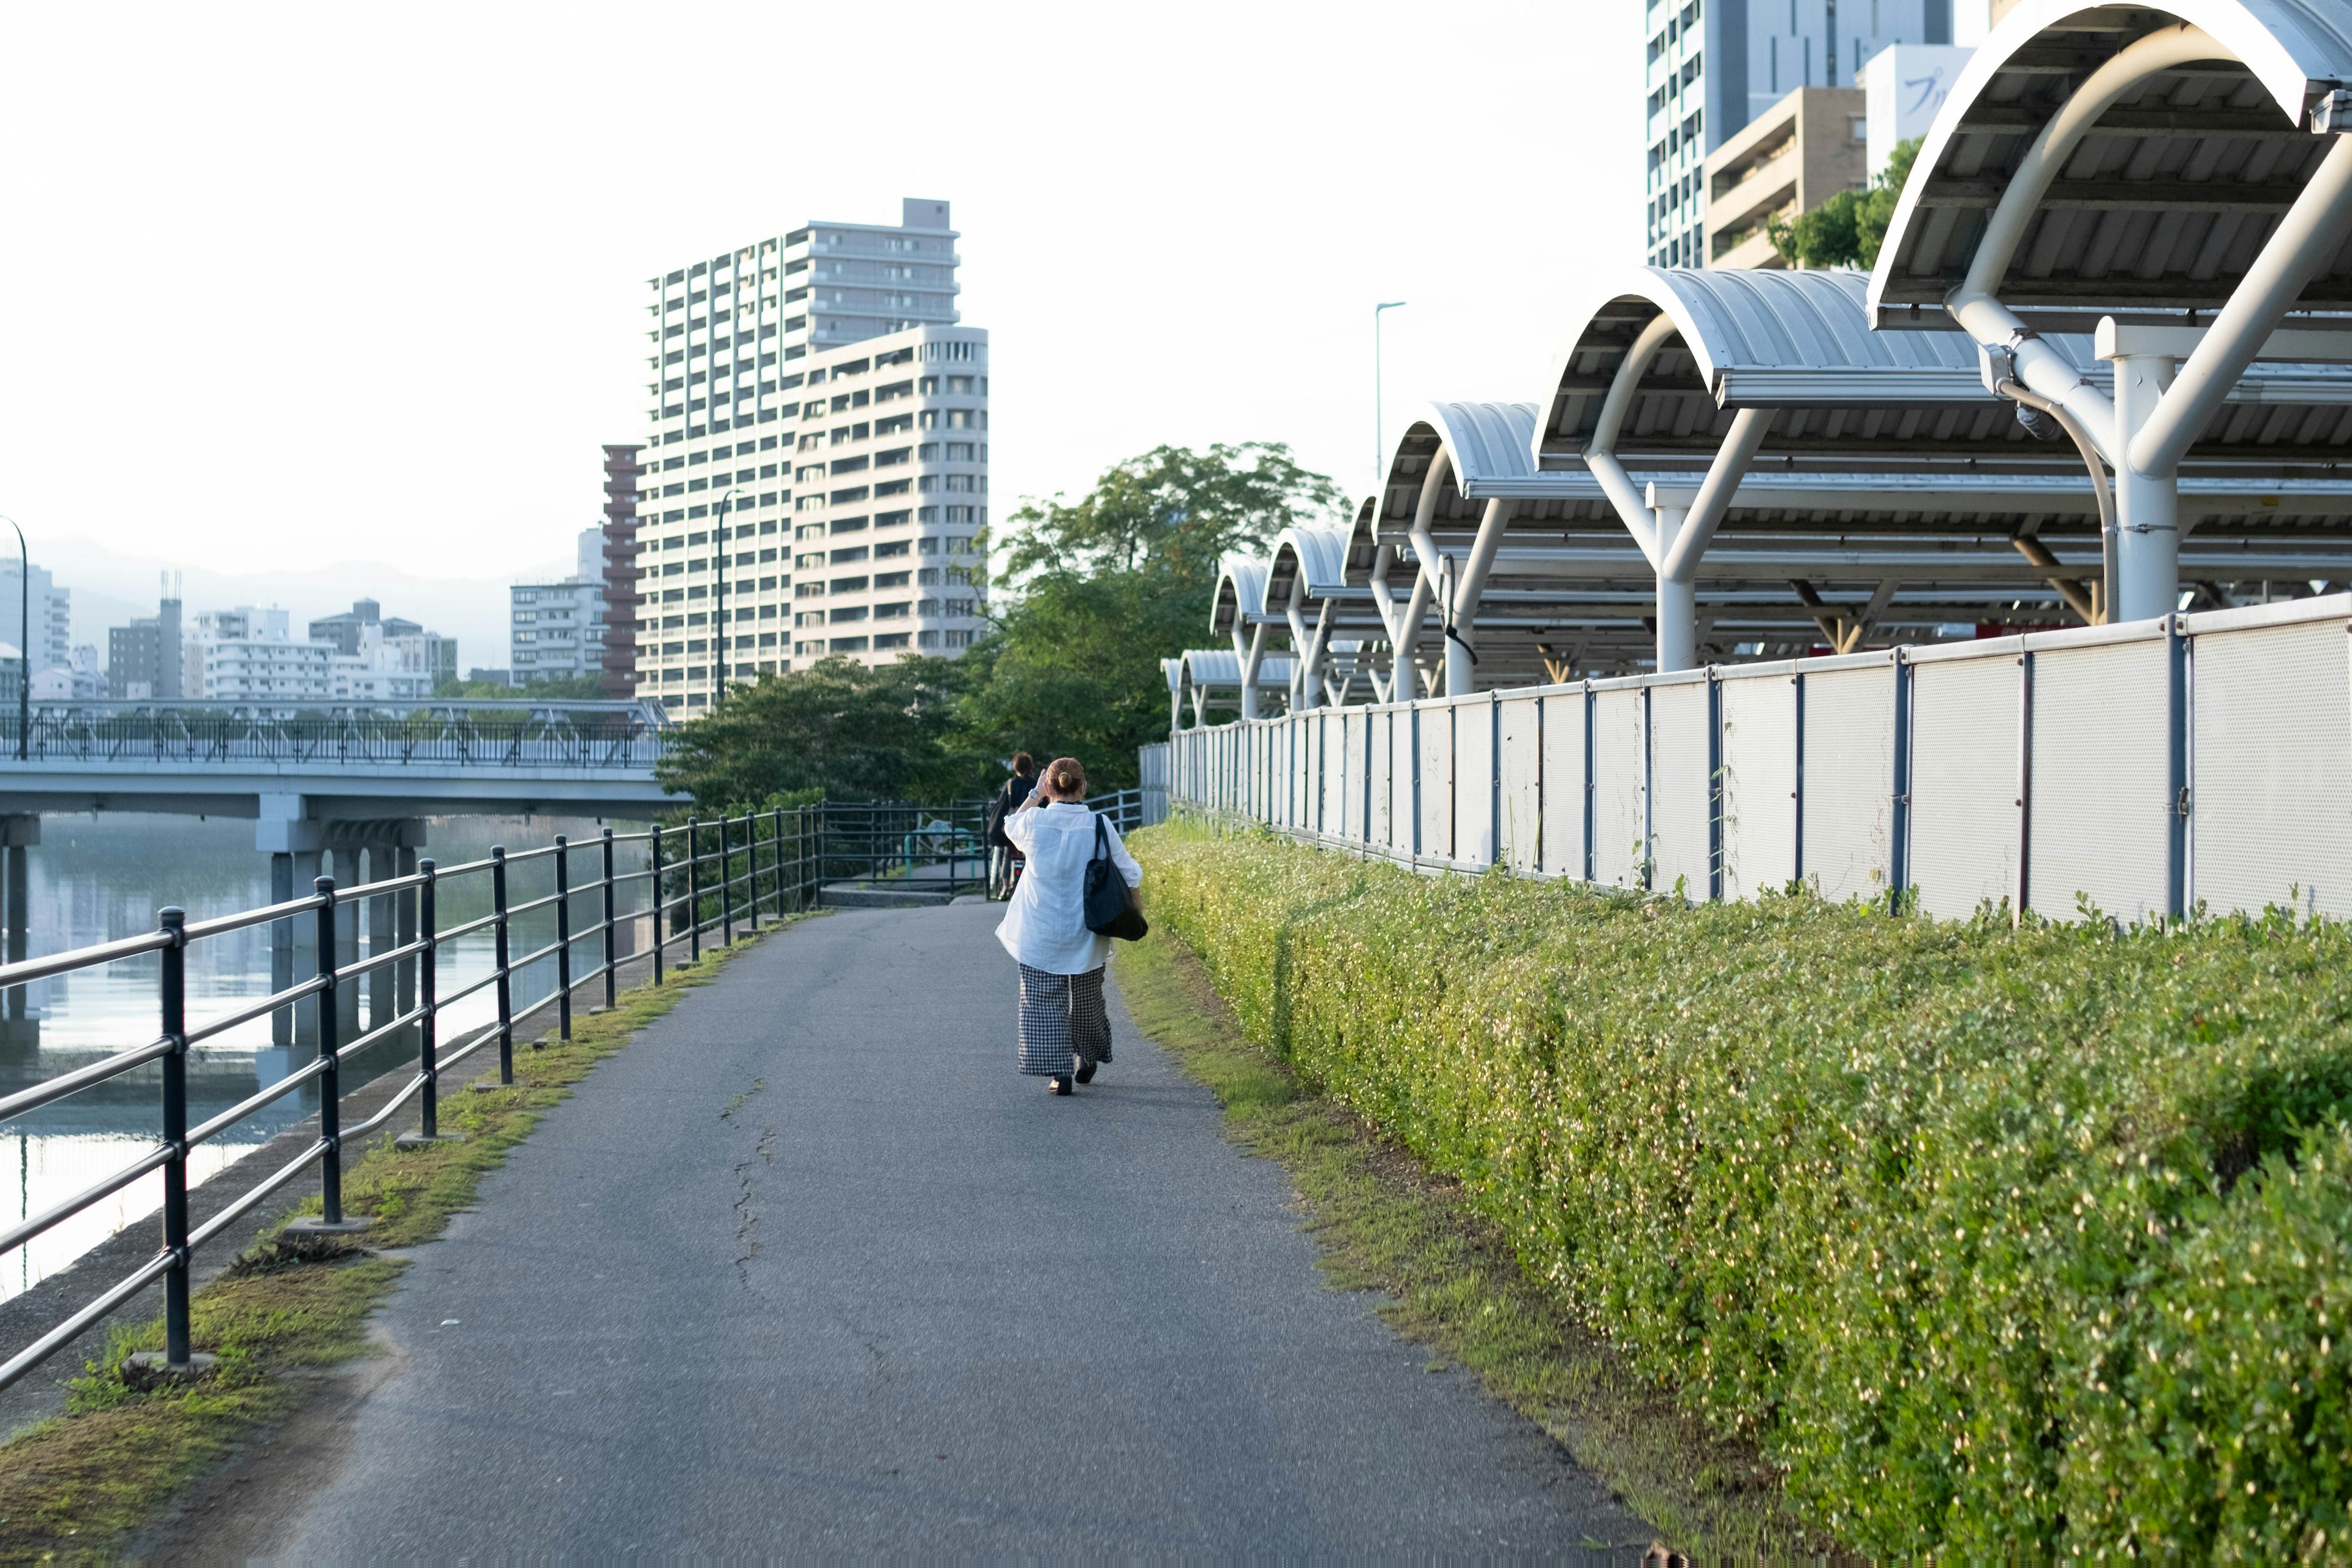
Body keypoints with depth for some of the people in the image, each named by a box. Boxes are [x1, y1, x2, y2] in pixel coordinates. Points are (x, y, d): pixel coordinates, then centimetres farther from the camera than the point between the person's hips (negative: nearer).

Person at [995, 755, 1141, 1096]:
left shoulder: (1034, 822, -11)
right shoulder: (1099, 825, -11)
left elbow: (1010, 827, 15)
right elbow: (1130, 875, -3)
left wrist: (1036, 795, 16)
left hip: (1040, 936, -2)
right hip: (1086, 936, 2)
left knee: (1045, 1002, 5)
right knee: (1087, 1000, 20)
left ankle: (1059, 1070, -3)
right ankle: (1086, 1061, 36)